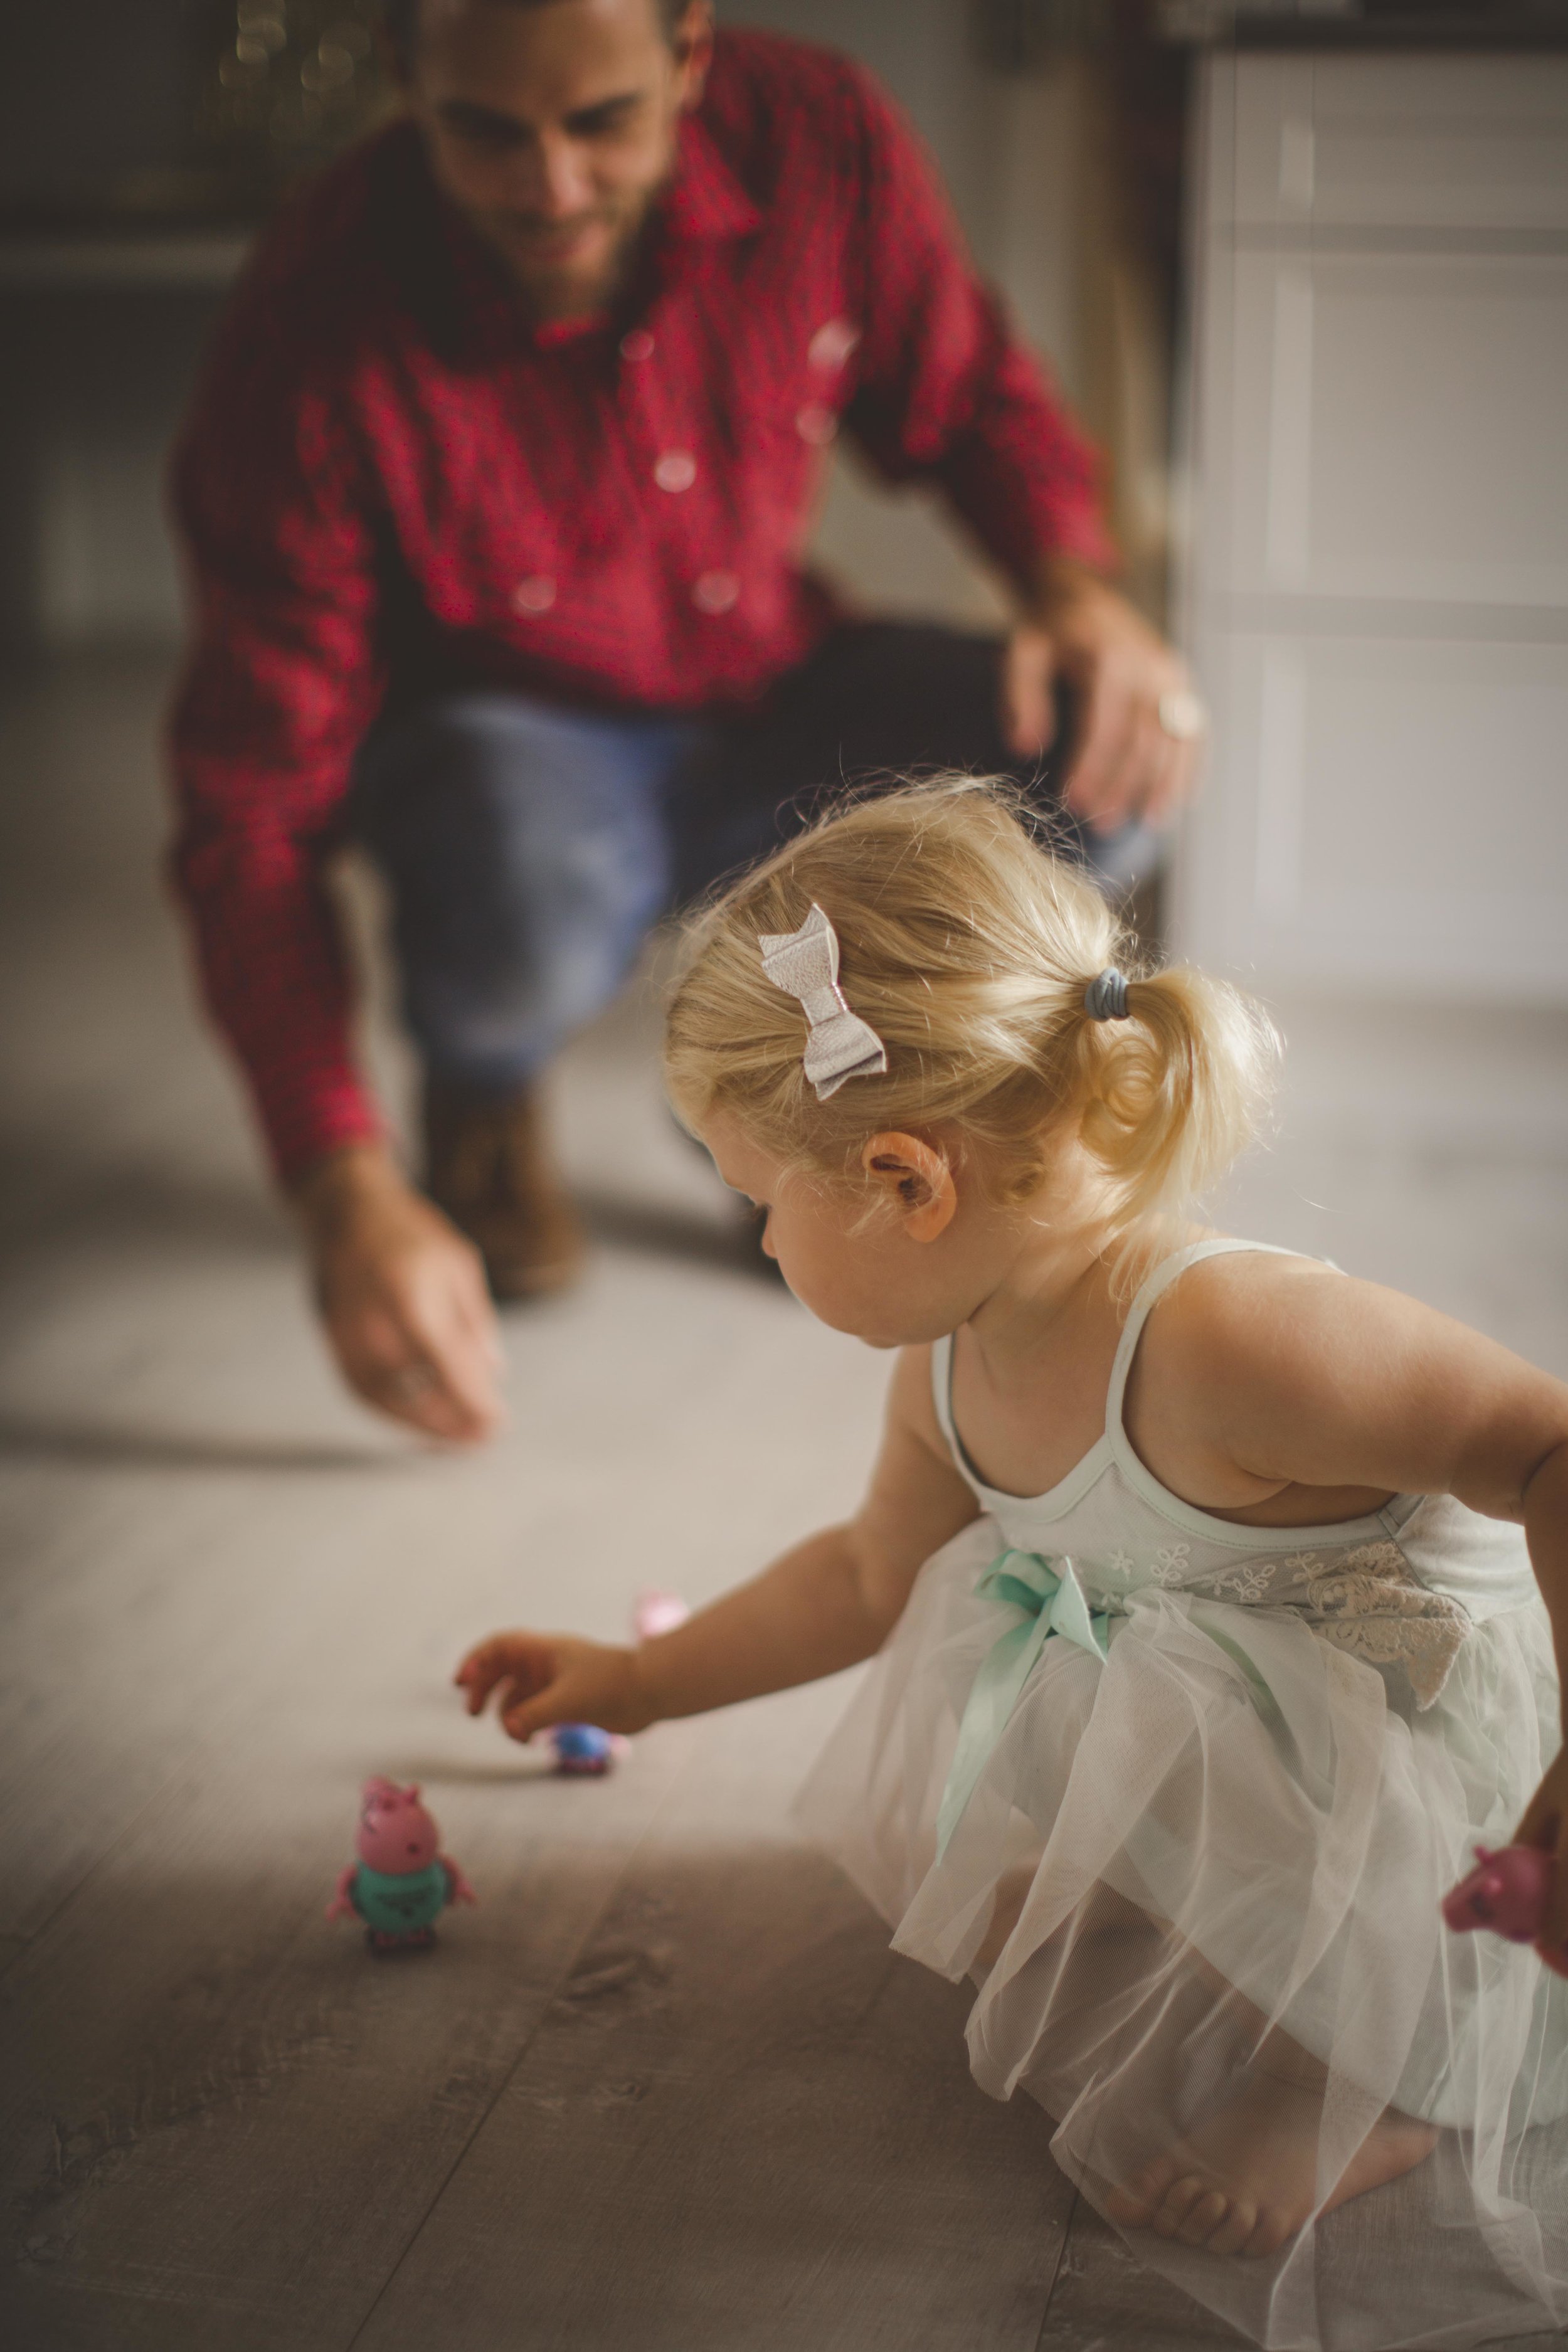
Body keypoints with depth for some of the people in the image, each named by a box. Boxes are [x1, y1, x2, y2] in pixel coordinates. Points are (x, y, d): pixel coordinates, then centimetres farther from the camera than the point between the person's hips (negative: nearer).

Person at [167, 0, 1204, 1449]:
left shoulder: (820, 137, -18)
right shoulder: (320, 338, -27)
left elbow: (971, 395, 2)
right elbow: (256, 808, -26)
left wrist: (1076, 583, -20)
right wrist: (347, 1193, -35)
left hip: (770, 698, 4)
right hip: (504, 734, -3)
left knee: (1105, 759, -23)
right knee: (528, 941, -39)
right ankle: (482, 1106, 3)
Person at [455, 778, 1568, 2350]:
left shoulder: (1220, 1341, -38)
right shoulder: (951, 1364, -8)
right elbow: (872, 1576, 13)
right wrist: (644, 1681, 20)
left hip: (1426, 1751, -9)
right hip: (1189, 1721, 9)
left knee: (1176, 2177, -12)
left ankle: (1434, 2069, 12)